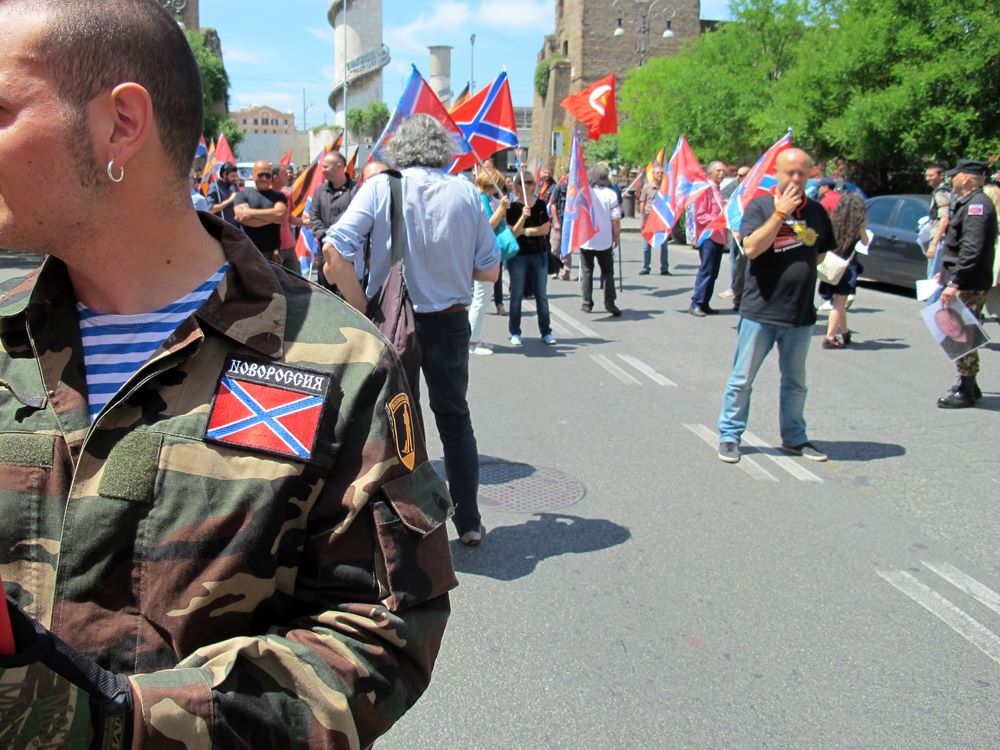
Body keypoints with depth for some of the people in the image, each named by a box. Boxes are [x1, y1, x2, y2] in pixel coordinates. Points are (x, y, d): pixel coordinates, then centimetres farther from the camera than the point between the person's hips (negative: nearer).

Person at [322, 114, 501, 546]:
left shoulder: (380, 187, -6)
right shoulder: (465, 193, 0)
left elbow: (334, 254, -17)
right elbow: (489, 270, 4)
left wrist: (364, 309, -10)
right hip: (449, 322, 2)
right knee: (454, 420, 18)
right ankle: (468, 523, 25)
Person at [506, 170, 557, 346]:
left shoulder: (541, 205, 5)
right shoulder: (512, 207, -4)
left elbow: (545, 229, -5)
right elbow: (513, 233, -13)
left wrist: (525, 231, -10)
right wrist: (523, 217, -27)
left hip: (539, 254, 3)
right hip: (518, 255, -3)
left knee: (542, 295, 7)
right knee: (517, 295, 3)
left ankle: (546, 332, 13)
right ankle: (515, 333, 10)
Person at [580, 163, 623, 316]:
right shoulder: (610, 194, -6)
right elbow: (616, 219, -8)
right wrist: (616, 236, 5)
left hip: (586, 240, 0)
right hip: (605, 240, 0)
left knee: (586, 272, 11)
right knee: (607, 271, 10)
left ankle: (587, 303, 12)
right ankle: (609, 302, -2)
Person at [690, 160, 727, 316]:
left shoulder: (717, 190, 19)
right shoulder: (705, 189, -8)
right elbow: (700, 215, -14)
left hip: (718, 237, 9)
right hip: (708, 236, -9)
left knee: (713, 273, 8)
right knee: (706, 271, -11)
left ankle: (704, 304, 12)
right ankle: (696, 304, -8)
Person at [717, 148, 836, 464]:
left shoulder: (817, 211, 8)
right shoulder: (760, 206, -4)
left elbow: (823, 253, 20)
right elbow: (751, 248, -19)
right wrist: (781, 212, -20)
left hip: (801, 314, 4)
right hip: (760, 310, -4)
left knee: (795, 382, 15)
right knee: (742, 379, 4)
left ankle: (794, 437, 28)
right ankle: (730, 435, 15)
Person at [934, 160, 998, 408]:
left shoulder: (977, 205, -17)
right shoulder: (968, 203, 16)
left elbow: (972, 249, -26)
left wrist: (954, 283, -28)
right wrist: (946, 273, 24)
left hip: (970, 285, -10)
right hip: (965, 281, 10)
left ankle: (966, 392, 2)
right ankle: (967, 385, 27)